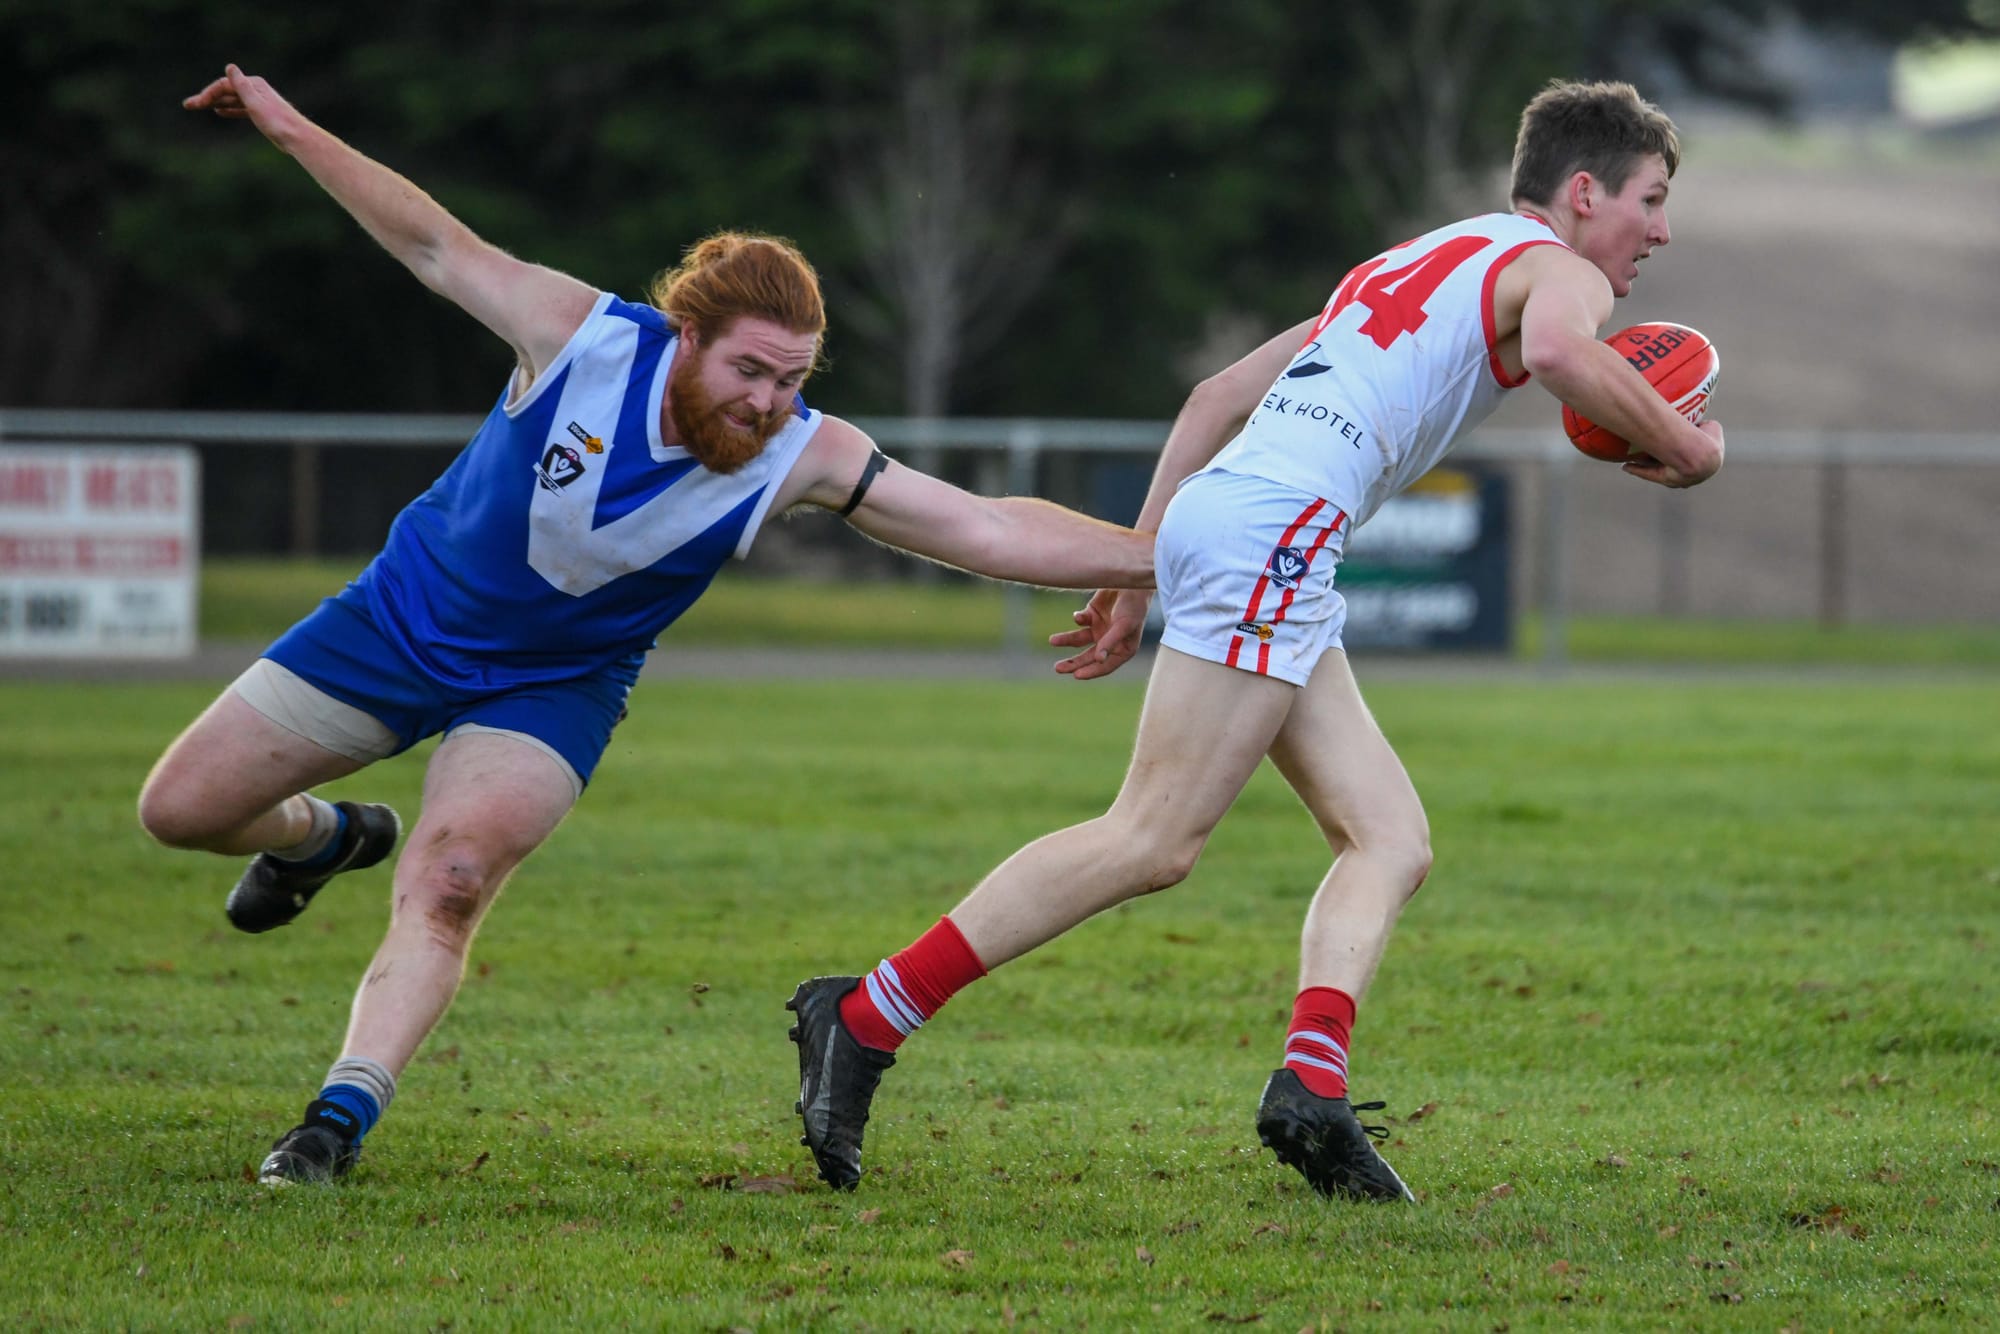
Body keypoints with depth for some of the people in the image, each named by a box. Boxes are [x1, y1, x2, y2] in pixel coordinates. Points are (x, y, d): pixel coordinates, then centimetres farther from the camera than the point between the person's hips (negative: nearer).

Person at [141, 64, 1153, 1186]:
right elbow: (438, 245, -12)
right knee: (182, 809, 6)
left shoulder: (803, 457, -23)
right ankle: (325, 838, 38)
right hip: (403, 619, 1)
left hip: (550, 689, -1)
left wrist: (1148, 554, -31)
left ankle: (342, 1118, -24)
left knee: (448, 885, -28)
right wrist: (292, 130, -13)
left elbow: (988, 529, -24)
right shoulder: (582, 336, -26)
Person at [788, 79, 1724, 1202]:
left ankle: (1312, 1084, -15)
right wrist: (1679, 445, -5)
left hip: (1221, 511, 10)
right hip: (1275, 529, -10)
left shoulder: (1404, 270, 33)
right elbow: (1563, 353, -20)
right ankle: (866, 1017, -14)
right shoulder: (1556, 269, 6)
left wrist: (1141, 566, 29)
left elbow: (1217, 398, 31)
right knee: (1155, 841, -13)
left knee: (1391, 838, 4)